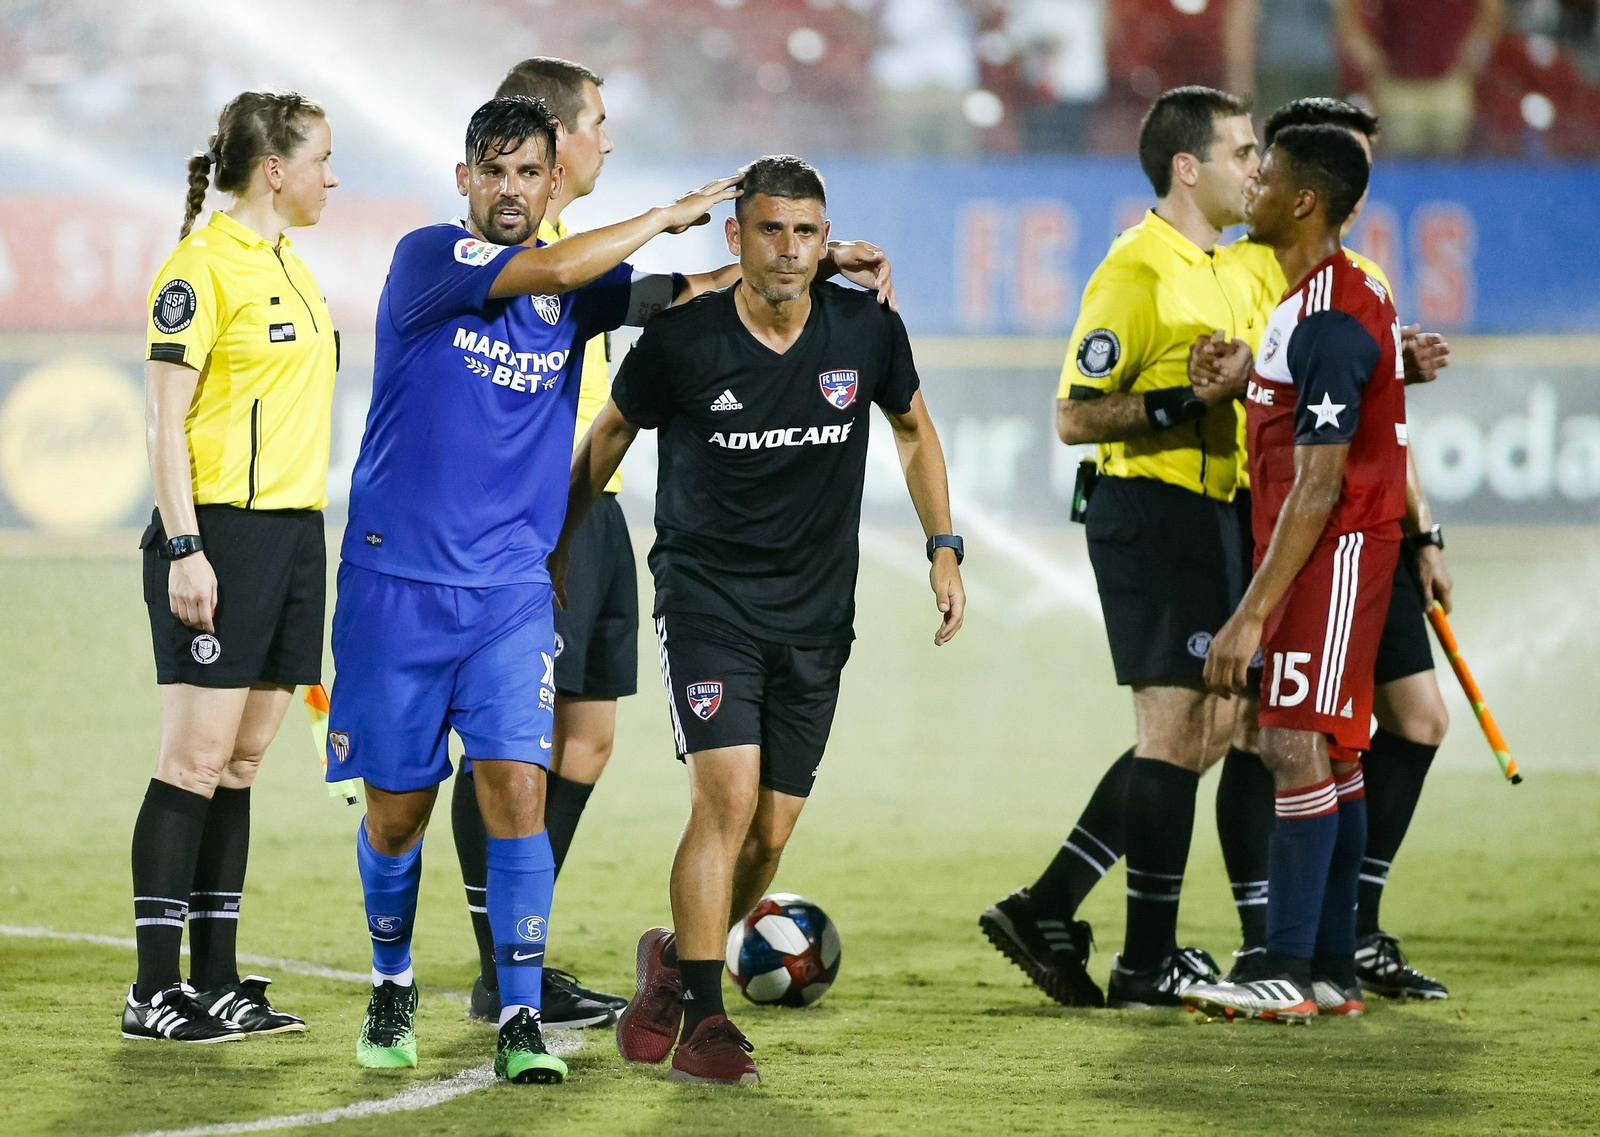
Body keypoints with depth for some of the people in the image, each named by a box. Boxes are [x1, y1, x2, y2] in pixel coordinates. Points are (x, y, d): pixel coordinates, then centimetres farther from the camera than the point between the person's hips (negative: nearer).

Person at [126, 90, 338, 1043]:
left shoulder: (288, 266, 17)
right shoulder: (203, 266, -9)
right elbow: (165, 419, -13)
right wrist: (184, 549, -19)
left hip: (295, 529, 8)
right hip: (224, 533, -8)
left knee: (241, 765, 8)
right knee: (197, 759, -8)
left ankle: (217, 983, 10)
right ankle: (156, 991, -5)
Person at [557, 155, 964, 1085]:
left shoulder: (867, 330, -4)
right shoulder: (682, 341, -12)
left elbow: (914, 428, 15)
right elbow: (611, 433, 7)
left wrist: (944, 547, 8)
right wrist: (559, 544, 14)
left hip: (816, 615, 4)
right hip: (706, 597, -4)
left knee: (771, 834, 6)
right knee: (728, 798, -19)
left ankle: (676, 964, 32)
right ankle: (701, 1019, -11)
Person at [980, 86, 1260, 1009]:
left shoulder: (1226, 273, 16)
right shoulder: (1137, 271, -14)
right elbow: (1076, 415, -17)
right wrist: (1186, 401, -25)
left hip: (1209, 515, 10)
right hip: (1152, 511, -10)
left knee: (1207, 727, 11)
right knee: (1178, 727, -6)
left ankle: (1048, 909, 15)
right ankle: (1148, 965, 1)